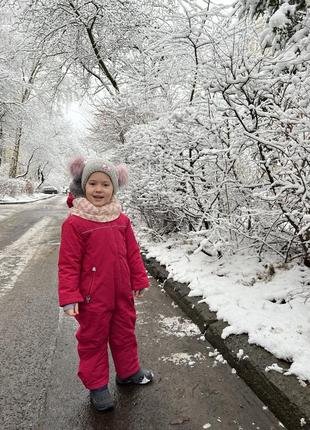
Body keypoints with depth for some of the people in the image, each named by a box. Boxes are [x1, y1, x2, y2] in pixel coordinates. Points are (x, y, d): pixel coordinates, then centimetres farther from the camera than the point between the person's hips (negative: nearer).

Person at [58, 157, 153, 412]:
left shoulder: (121, 220, -1)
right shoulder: (75, 223, -15)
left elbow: (133, 254, 7)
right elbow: (68, 264, -13)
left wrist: (139, 281, 10)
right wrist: (69, 297, -14)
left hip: (122, 293, 5)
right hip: (93, 297, -4)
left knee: (125, 333, 22)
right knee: (93, 339, 13)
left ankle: (129, 372, 44)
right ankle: (97, 385, 33)